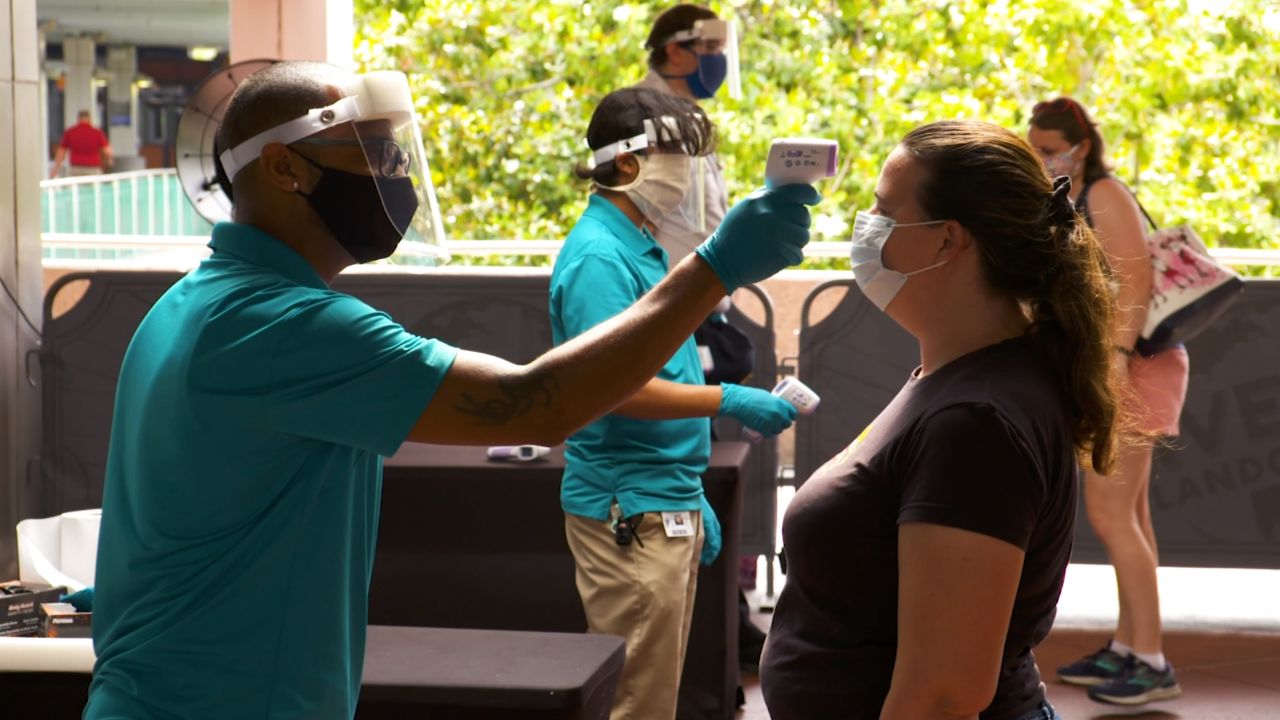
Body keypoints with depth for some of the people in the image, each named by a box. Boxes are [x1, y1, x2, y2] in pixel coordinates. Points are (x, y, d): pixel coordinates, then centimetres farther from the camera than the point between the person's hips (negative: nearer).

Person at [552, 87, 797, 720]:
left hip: (667, 504, 10)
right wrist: (729, 401, -22)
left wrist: (691, 498, 20)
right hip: (628, 511, -10)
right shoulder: (599, 257, -16)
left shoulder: (644, 248, 14)